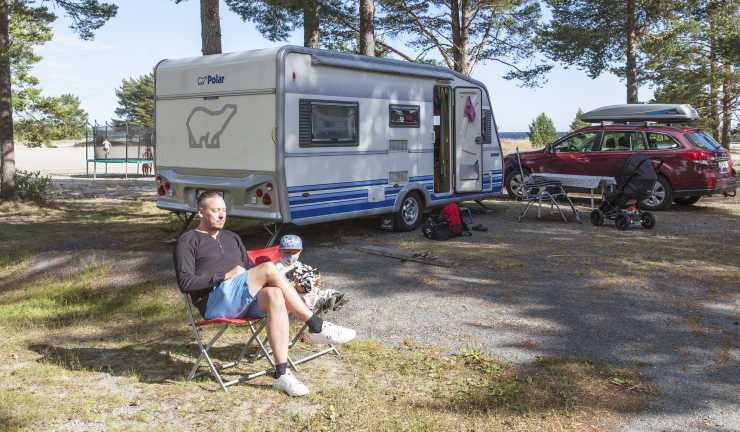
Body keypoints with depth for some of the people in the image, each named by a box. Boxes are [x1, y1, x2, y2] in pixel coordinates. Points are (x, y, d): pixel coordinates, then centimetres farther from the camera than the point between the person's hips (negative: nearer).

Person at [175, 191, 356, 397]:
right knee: (268, 268, -27)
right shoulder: (188, 241, 8)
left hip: (246, 301, 6)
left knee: (274, 295, -31)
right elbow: (185, 282, -5)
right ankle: (317, 326, -24)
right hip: (215, 303, -6)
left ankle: (281, 374, -34)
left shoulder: (231, 238, 28)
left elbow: (250, 272, 28)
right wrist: (225, 275, -11)